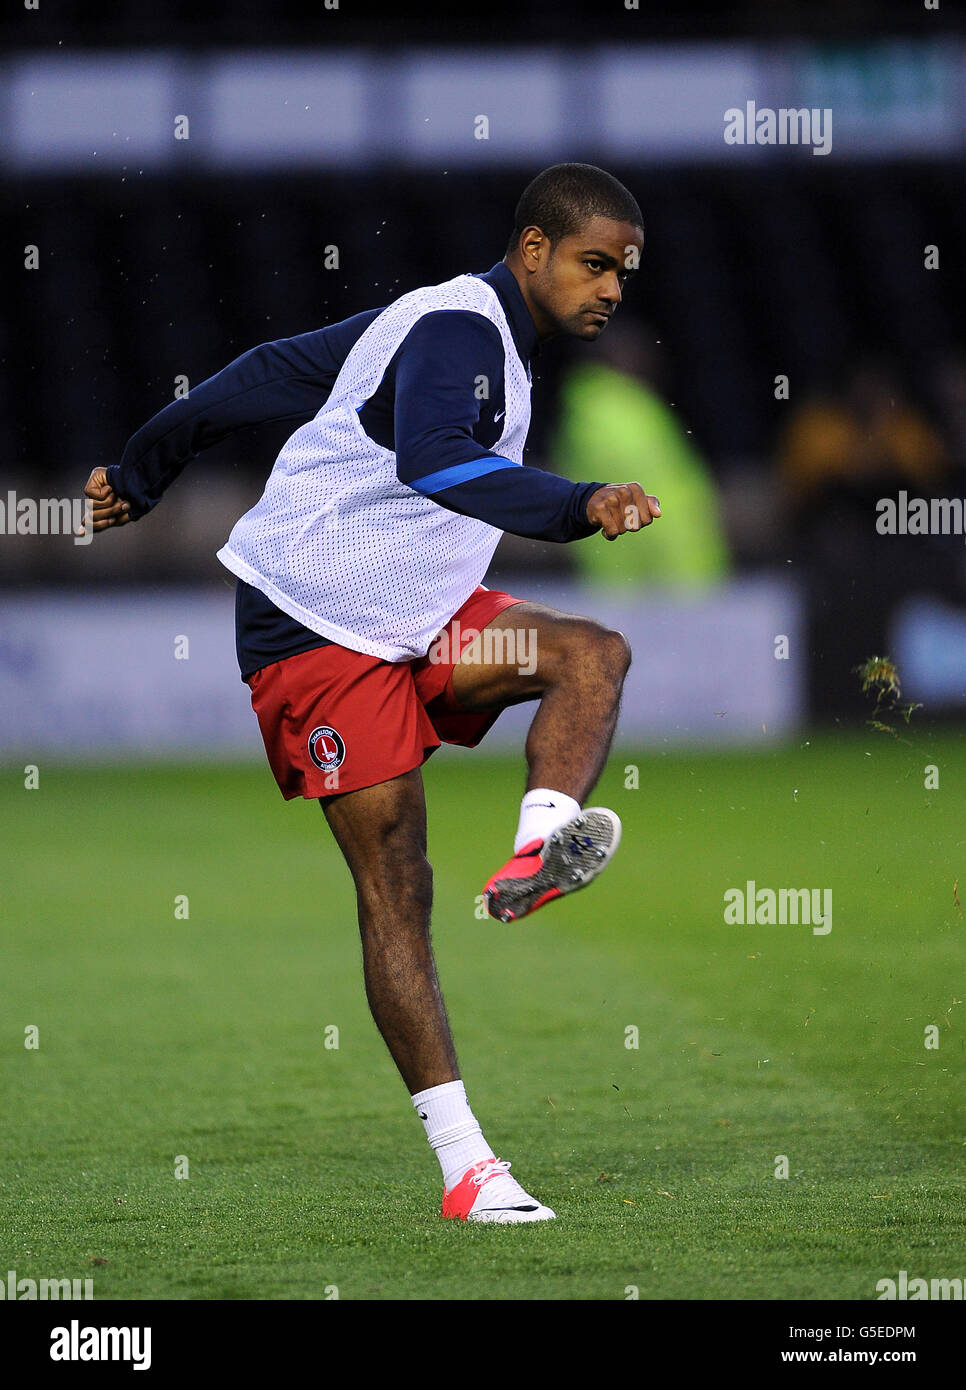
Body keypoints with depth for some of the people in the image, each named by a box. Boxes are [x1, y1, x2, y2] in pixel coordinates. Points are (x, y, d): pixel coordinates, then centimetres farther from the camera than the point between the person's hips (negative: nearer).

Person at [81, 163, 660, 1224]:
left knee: (593, 653, -12)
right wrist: (579, 507, -47)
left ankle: (535, 851, -33)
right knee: (394, 886, -10)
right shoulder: (457, 328, -16)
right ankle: (463, 1164, -12)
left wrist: (142, 475, 29)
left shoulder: (453, 327, 14)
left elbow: (273, 373, 21)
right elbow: (431, 461, -37)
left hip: (415, 619, 9)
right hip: (320, 630, -9)